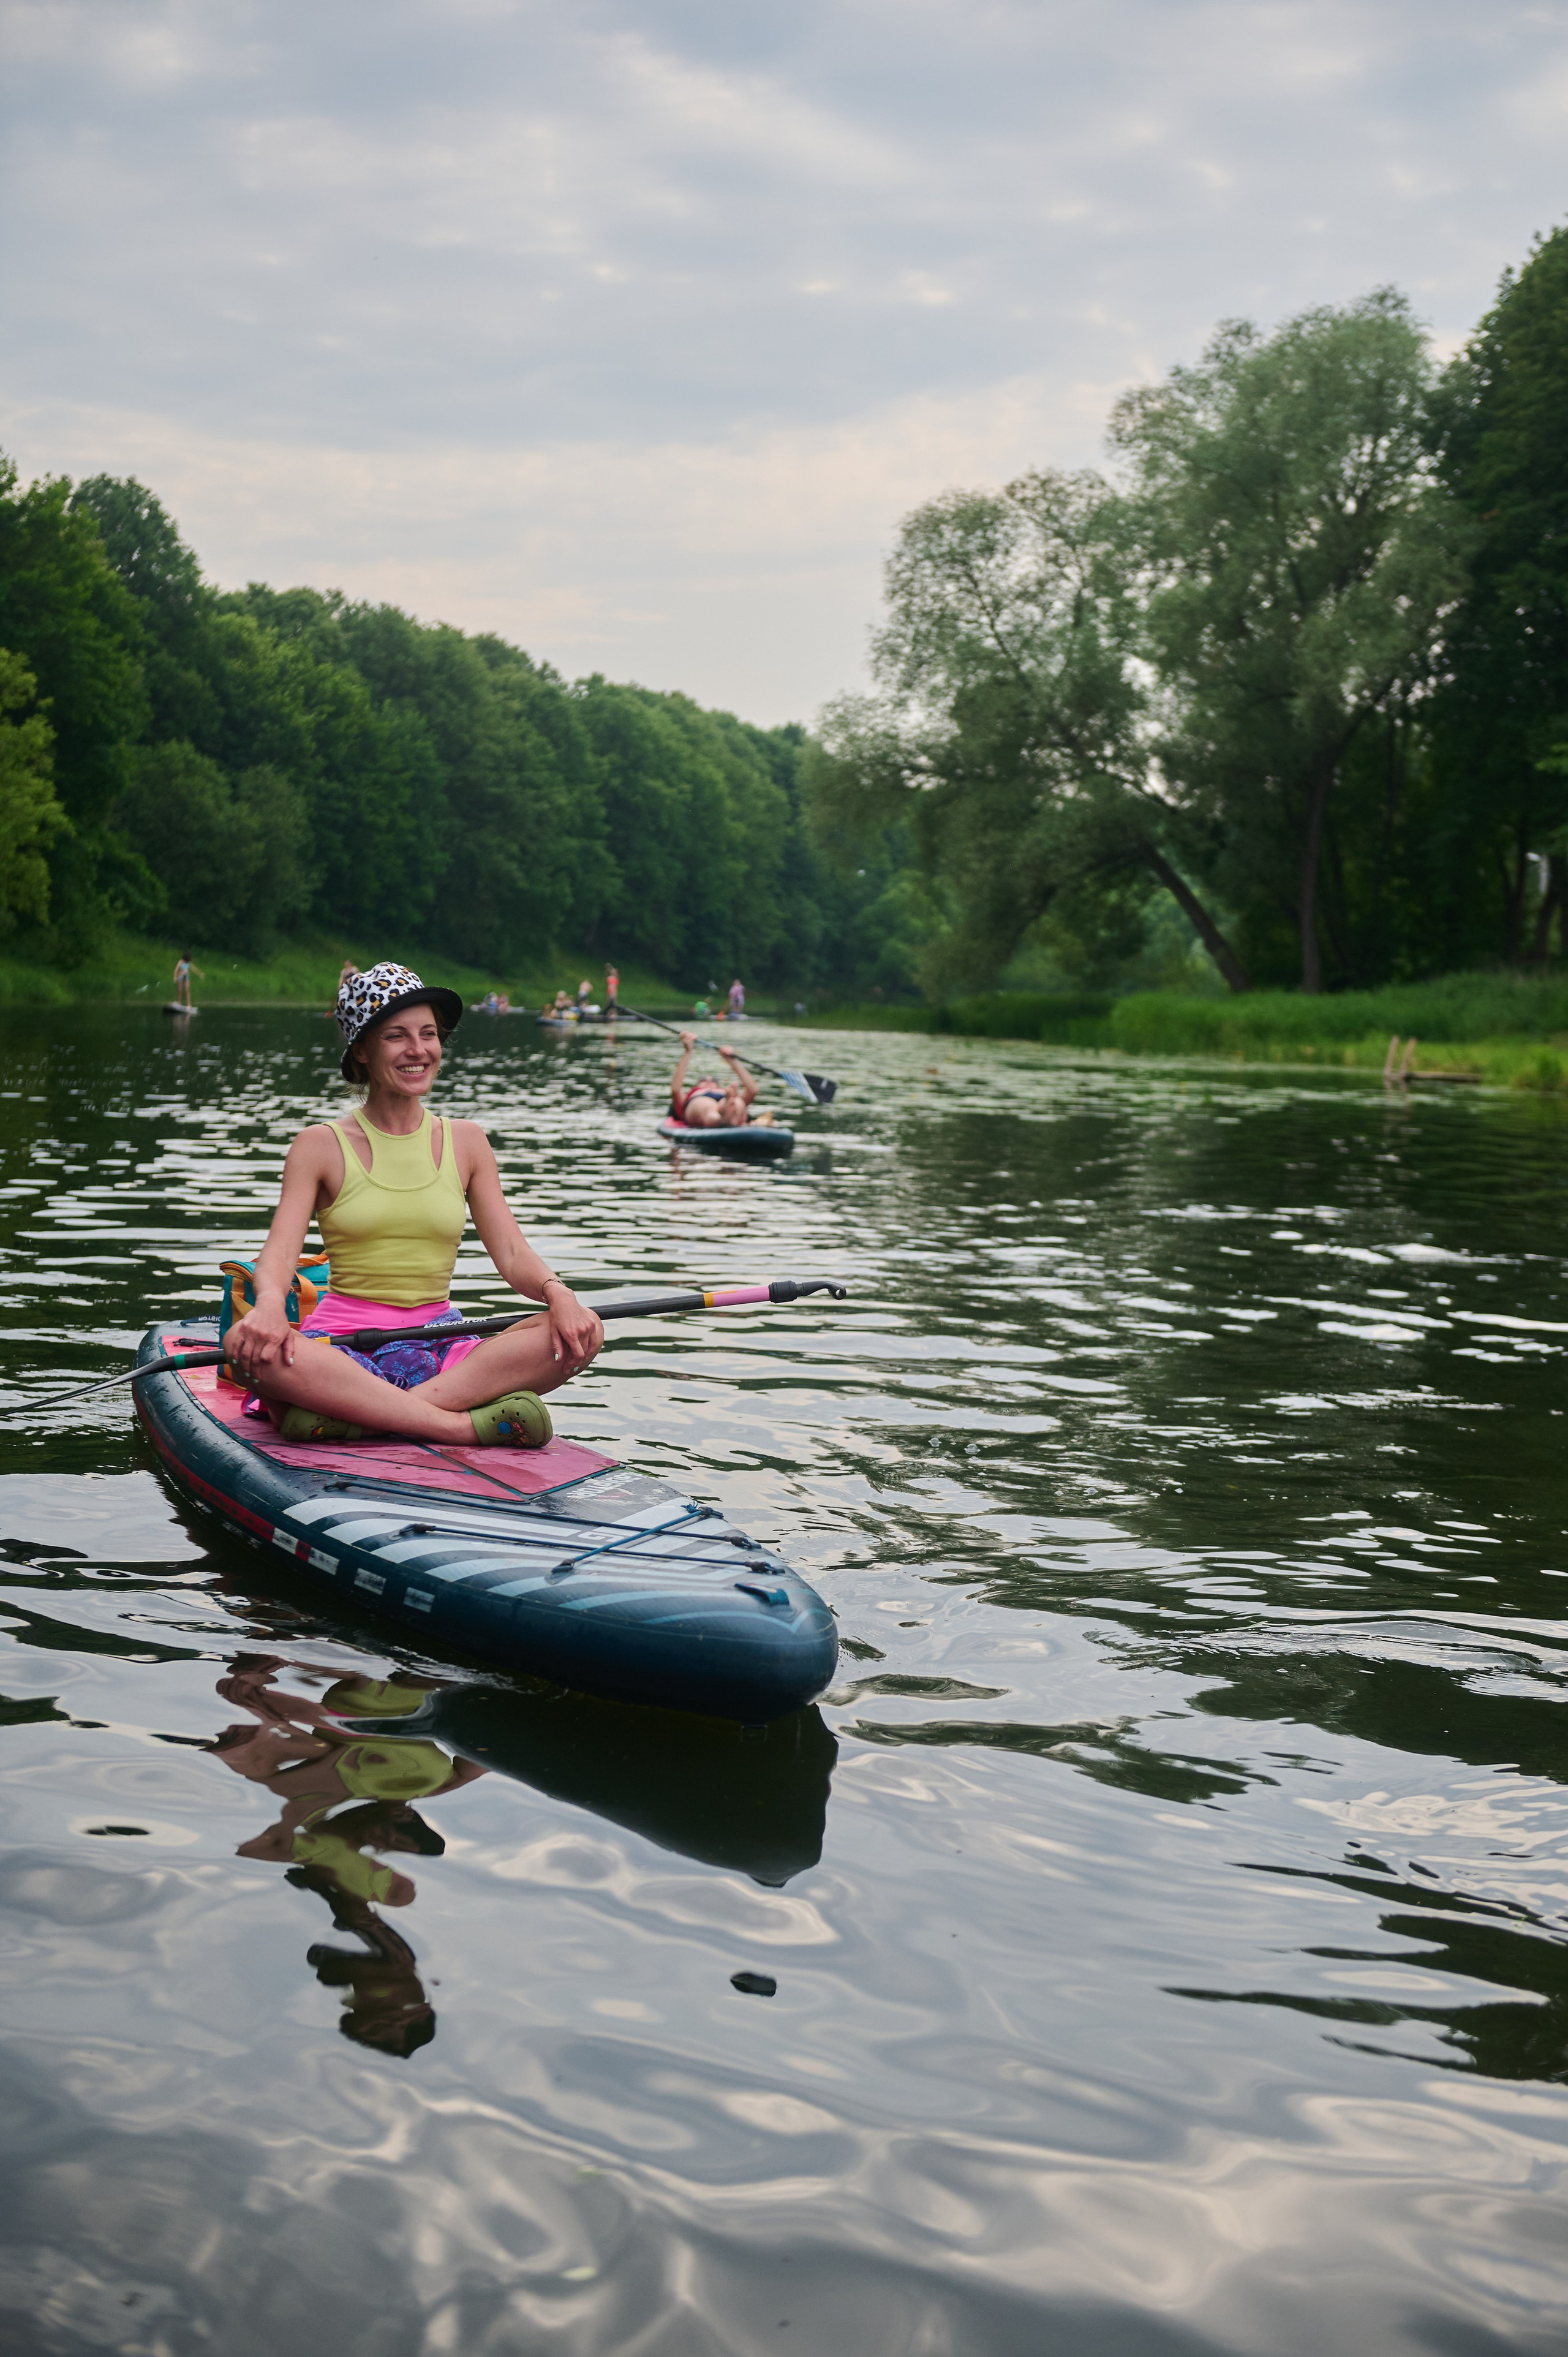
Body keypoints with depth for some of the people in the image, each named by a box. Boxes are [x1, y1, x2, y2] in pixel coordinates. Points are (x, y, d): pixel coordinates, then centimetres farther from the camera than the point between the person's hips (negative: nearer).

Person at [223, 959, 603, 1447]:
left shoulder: (465, 1142, 12)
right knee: (249, 1344, -37)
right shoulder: (321, 1146, 4)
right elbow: (279, 1249, -8)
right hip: (342, 1346, -3)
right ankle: (466, 1424, -36)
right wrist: (270, 1304, -32)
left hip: (441, 1346, 3)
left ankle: (360, 1417, -33)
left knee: (583, 1334, -24)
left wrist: (558, 1293, -18)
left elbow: (511, 1252, 5)